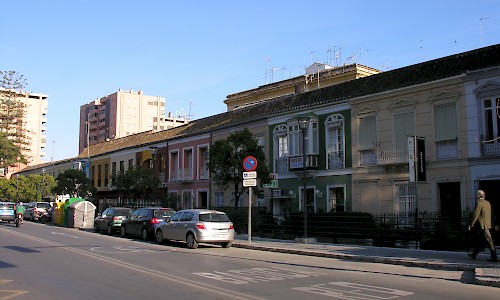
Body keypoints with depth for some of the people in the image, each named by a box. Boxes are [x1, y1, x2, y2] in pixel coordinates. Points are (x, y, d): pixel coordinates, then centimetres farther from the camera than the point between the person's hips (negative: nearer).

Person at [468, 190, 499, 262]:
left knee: (489, 240, -7)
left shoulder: (479, 203, -13)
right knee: (480, 240, 15)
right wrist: (495, 224, 20)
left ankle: (494, 257, -6)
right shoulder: (487, 203, 13)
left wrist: (471, 225, -12)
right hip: (488, 224, 9)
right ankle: (474, 254, 23)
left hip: (483, 225, -9)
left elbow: (476, 214, -17)